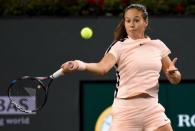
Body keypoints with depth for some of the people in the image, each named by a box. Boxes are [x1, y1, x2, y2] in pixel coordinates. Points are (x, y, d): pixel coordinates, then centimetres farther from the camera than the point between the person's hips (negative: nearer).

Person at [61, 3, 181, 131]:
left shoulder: (158, 45, 9)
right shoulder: (119, 47, -4)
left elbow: (175, 79, 12)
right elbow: (102, 68, -24)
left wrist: (173, 73, -13)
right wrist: (80, 65, -44)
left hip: (152, 109, 4)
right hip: (126, 111, -3)